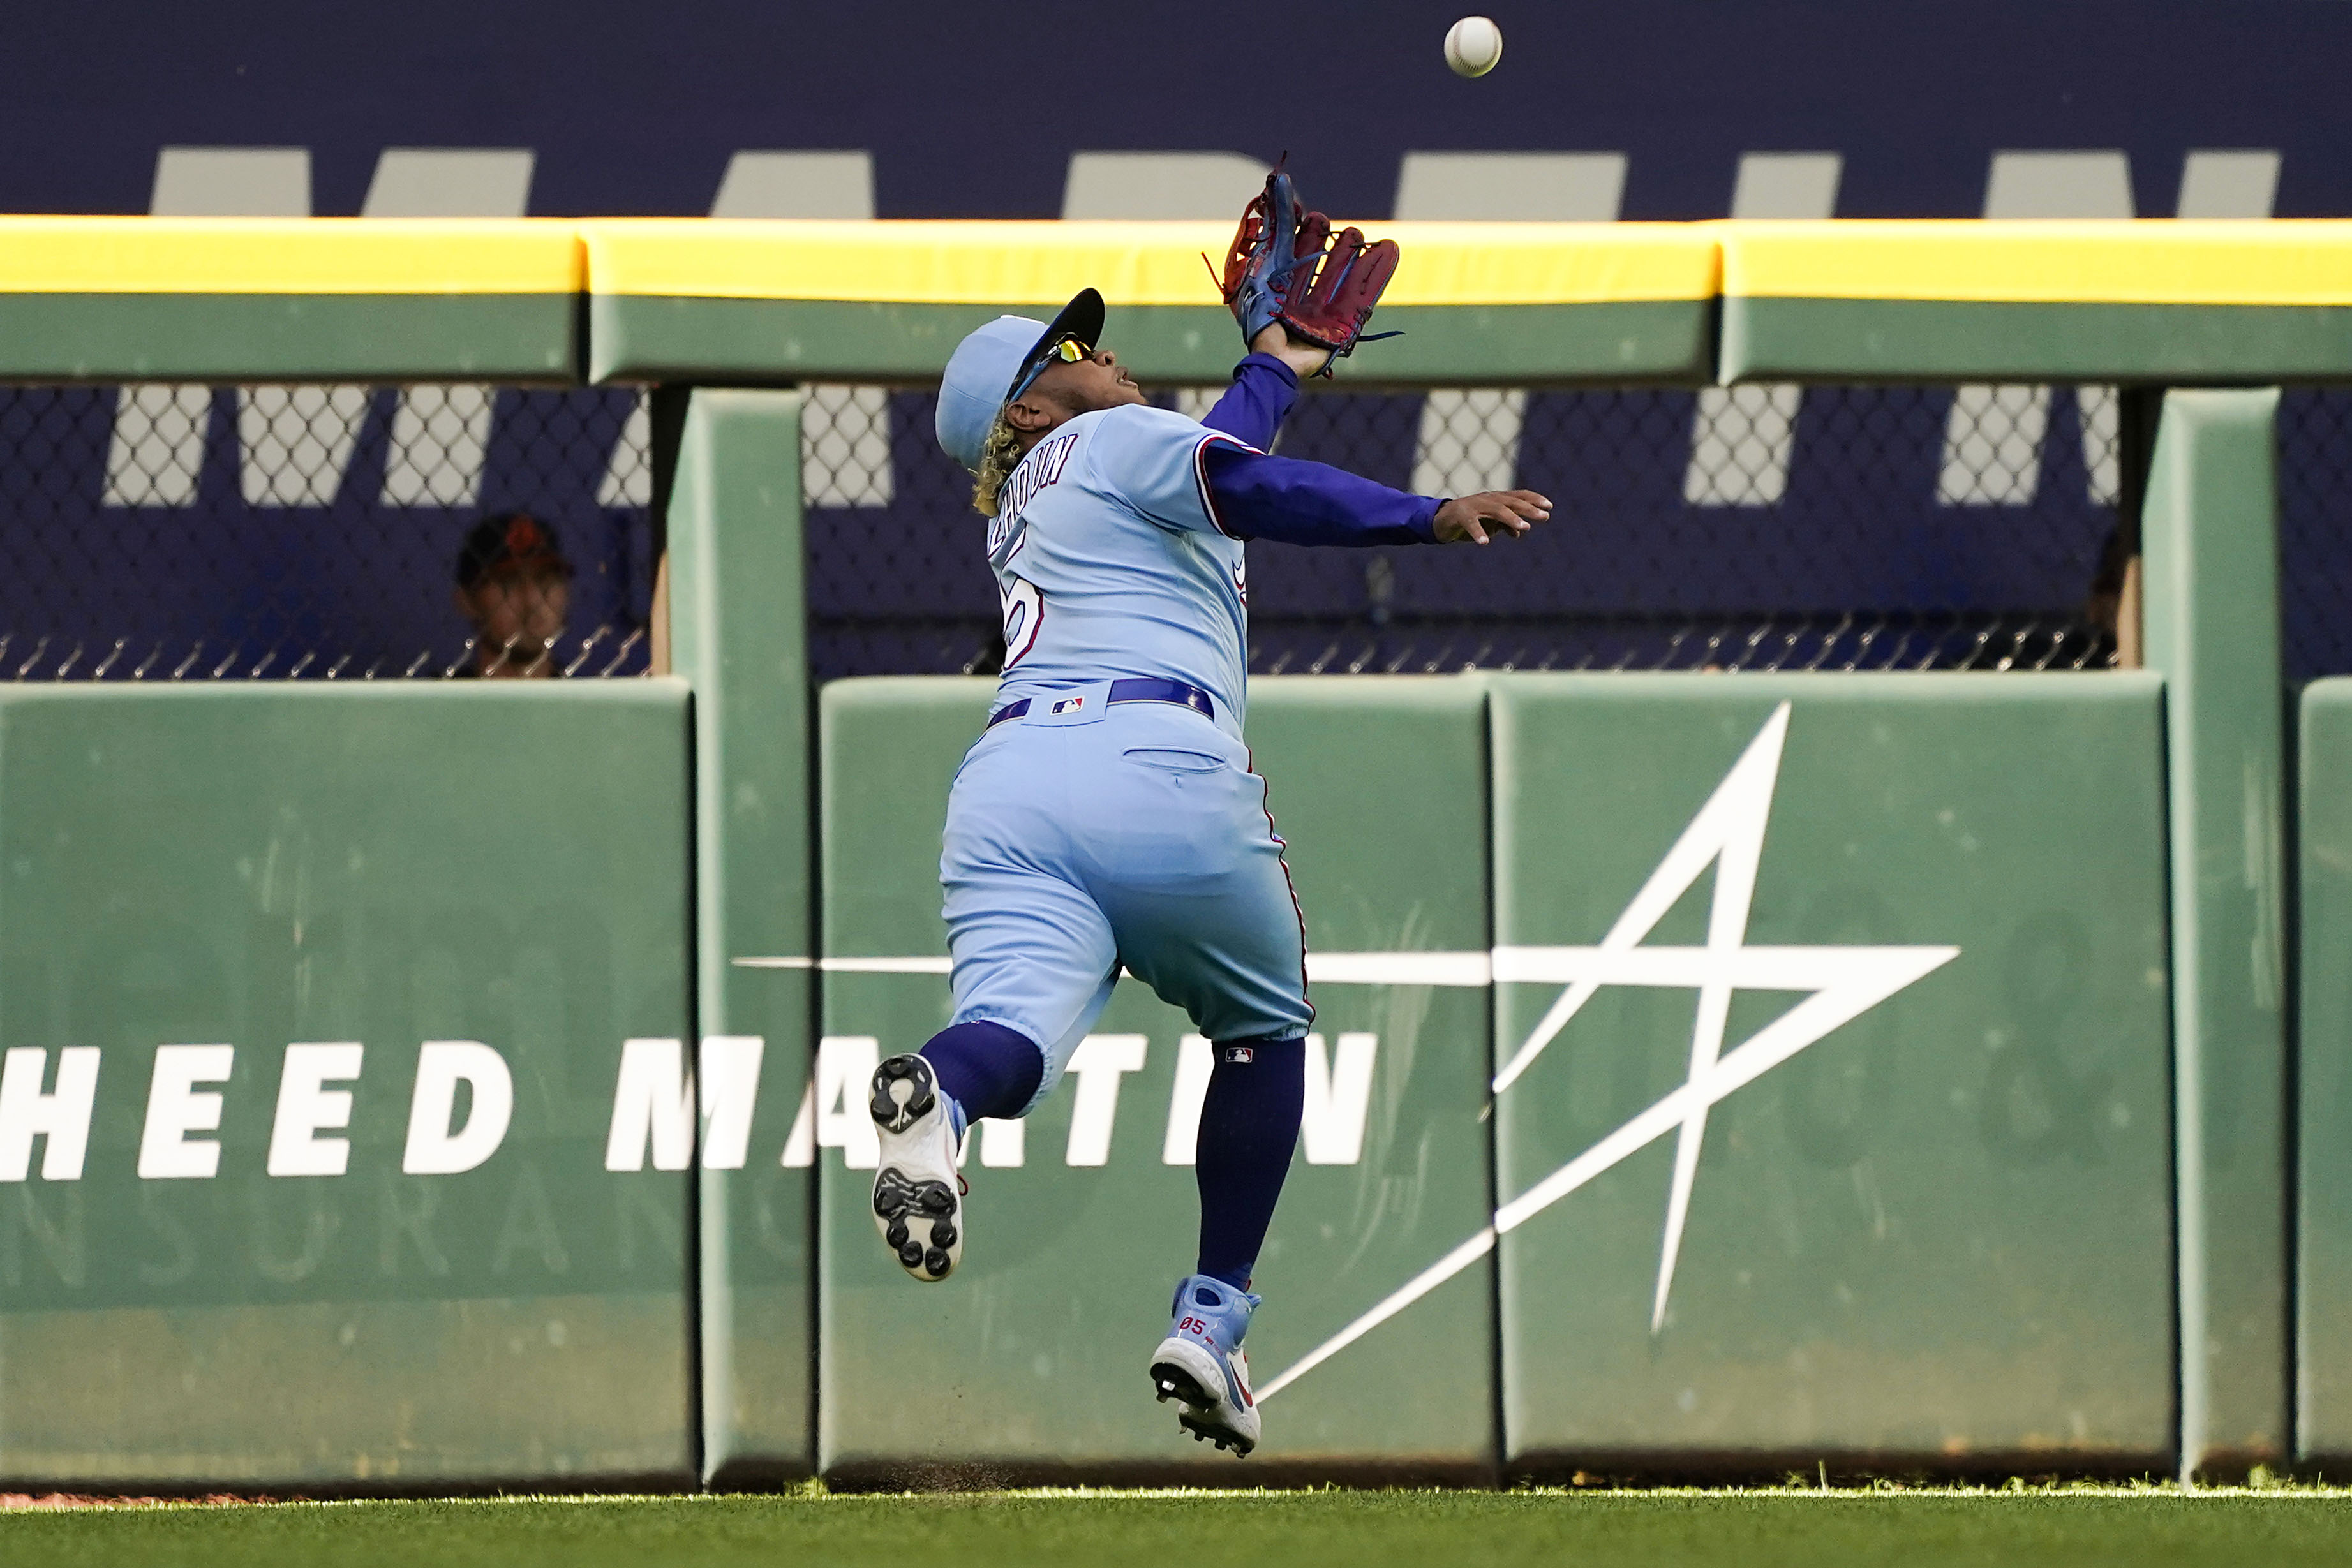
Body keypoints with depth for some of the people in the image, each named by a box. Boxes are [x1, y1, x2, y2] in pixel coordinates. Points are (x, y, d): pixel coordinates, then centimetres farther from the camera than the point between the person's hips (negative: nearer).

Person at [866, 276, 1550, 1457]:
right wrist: (1429, 518, -15)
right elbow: (1240, 485, -8)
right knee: (1263, 1030, 19)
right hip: (1161, 771, -5)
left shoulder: (1020, 514, 35)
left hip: (1005, 783, 5)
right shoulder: (1112, 439, 14)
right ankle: (1210, 1319, 10)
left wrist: (1273, 367, 69)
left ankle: (939, 1091, -58)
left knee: (1020, 1023, -20)